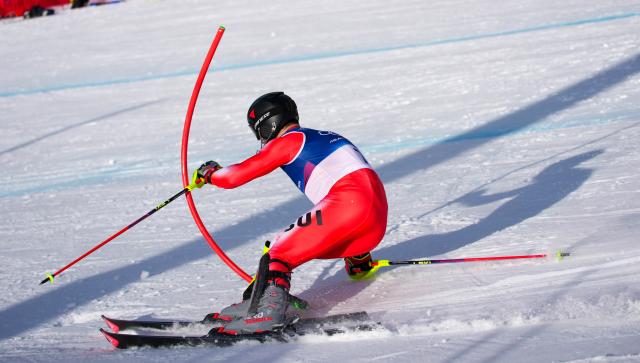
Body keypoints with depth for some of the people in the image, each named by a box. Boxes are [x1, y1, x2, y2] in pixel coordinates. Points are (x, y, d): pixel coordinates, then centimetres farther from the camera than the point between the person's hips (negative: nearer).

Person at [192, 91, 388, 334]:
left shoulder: (287, 141, 8)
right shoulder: (326, 137, 31)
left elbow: (234, 176, 6)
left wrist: (207, 174, 29)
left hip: (348, 203, -8)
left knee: (279, 255, -8)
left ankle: (265, 310, -28)